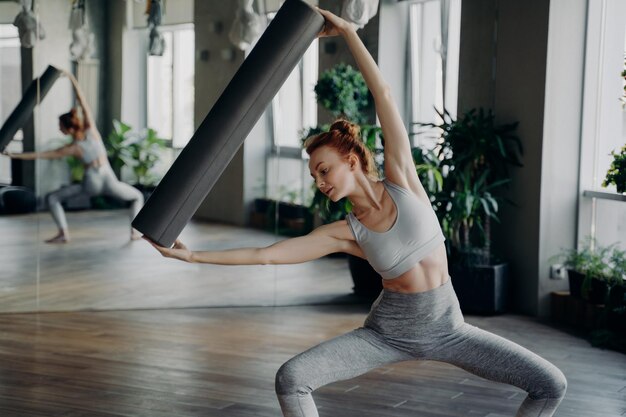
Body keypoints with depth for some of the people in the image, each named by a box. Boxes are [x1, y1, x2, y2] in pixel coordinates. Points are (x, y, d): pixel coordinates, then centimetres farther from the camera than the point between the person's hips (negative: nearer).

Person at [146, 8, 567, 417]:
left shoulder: (402, 181, -7)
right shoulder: (345, 233, -5)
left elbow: (384, 96, -10)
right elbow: (264, 254, -7)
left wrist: (347, 30, -10)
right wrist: (193, 256, -9)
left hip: (447, 326, 0)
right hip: (389, 330, 0)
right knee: (291, 378, -18)